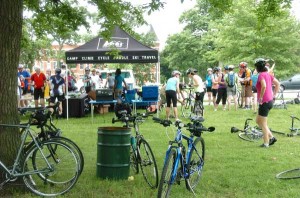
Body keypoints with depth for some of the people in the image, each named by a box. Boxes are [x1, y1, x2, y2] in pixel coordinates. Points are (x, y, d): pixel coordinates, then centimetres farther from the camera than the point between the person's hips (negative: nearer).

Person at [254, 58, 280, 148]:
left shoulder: (261, 75, -15)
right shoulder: (268, 74, 10)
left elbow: (264, 86, -32)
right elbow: (277, 83, 16)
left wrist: (260, 97, -21)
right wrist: (273, 95, 16)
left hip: (264, 102, -9)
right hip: (270, 101, 9)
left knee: (263, 124, 4)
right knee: (258, 121, 19)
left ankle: (266, 143, 12)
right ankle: (271, 137, 18)